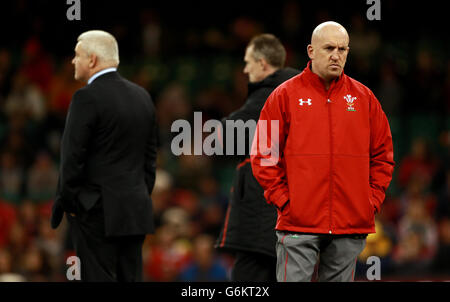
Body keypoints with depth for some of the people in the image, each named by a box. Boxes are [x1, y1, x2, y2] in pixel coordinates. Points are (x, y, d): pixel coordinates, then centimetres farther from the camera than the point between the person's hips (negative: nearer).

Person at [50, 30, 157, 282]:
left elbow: (72, 157, -13)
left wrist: (67, 201, -4)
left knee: (99, 279, -5)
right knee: (131, 278, 8)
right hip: (136, 211, 7)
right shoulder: (142, 96, 12)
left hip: (97, 212, -7)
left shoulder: (87, 98, -12)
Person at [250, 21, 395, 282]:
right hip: (298, 221, -3)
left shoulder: (364, 98, 10)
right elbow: (263, 155, 1)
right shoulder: (286, 95, 2)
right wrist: (282, 199, -6)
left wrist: (373, 199, 4)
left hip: (352, 225, 3)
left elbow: (383, 155, 15)